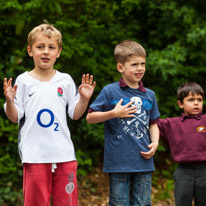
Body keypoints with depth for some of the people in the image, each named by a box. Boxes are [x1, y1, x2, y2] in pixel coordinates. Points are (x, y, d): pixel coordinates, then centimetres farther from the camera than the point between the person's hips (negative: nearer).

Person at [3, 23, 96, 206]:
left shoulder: (65, 81, 9)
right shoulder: (23, 81, 3)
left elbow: (75, 114, 12)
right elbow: (15, 117, 2)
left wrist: (84, 99, -5)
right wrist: (9, 101, -16)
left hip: (64, 153, 2)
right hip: (34, 155, -2)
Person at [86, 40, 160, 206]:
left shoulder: (149, 95, 10)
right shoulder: (110, 92, -3)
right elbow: (90, 117, -2)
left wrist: (155, 143, 2)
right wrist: (114, 113, -13)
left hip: (144, 161, 4)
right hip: (118, 162, -4)